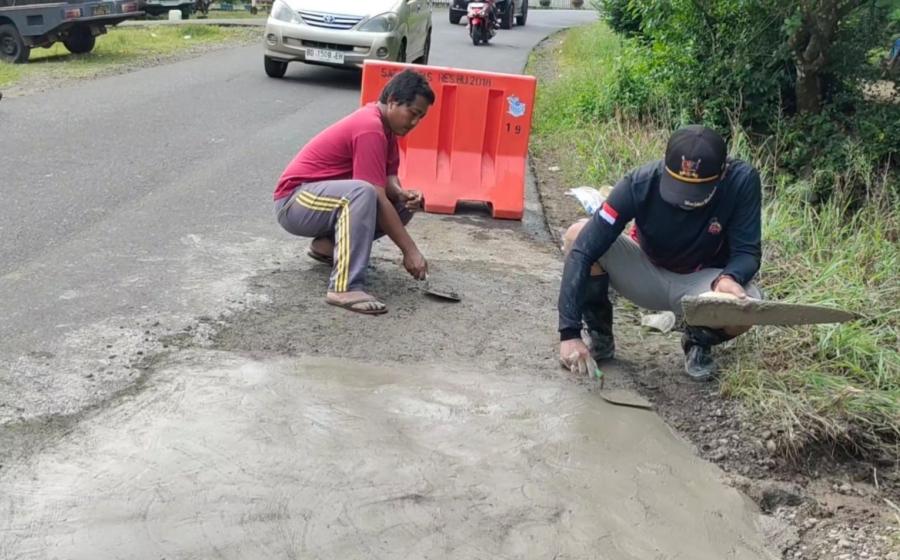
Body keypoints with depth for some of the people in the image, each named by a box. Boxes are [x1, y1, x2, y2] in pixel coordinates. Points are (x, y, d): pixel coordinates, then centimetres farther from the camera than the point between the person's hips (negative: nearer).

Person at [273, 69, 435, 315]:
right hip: (295, 202, -10)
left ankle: (329, 244, 6)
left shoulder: (383, 123, 5)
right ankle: (345, 287, -39)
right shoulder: (370, 129, -24)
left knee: (405, 203, 3)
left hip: (328, 193, 10)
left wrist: (403, 194, -20)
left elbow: (389, 176, 4)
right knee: (362, 193, -38)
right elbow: (377, 199, -27)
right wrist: (410, 251, -25)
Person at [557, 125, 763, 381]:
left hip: (702, 281, 0)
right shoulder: (640, 183, -29)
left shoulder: (742, 181, -27)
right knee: (578, 235, -26)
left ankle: (699, 342, 3)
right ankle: (600, 337, -3)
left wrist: (729, 277, -45)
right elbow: (582, 251, -33)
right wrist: (569, 333, -40)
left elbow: (747, 251, -20)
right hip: (647, 274, 0)